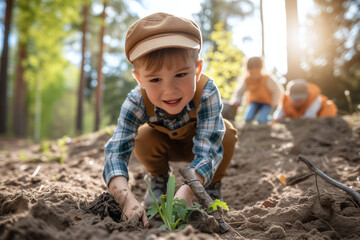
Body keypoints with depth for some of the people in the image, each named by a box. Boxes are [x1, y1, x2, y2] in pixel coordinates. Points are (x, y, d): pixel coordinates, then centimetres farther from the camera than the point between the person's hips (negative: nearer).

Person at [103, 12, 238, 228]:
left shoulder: (207, 94, -42)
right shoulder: (137, 102, -36)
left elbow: (206, 152, -48)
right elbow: (116, 151, -41)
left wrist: (186, 192, -66)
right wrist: (126, 198, -59)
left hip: (199, 144, -1)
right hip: (166, 145, 2)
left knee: (227, 133, -31)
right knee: (143, 138, -29)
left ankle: (212, 187, -4)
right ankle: (159, 181, 3)